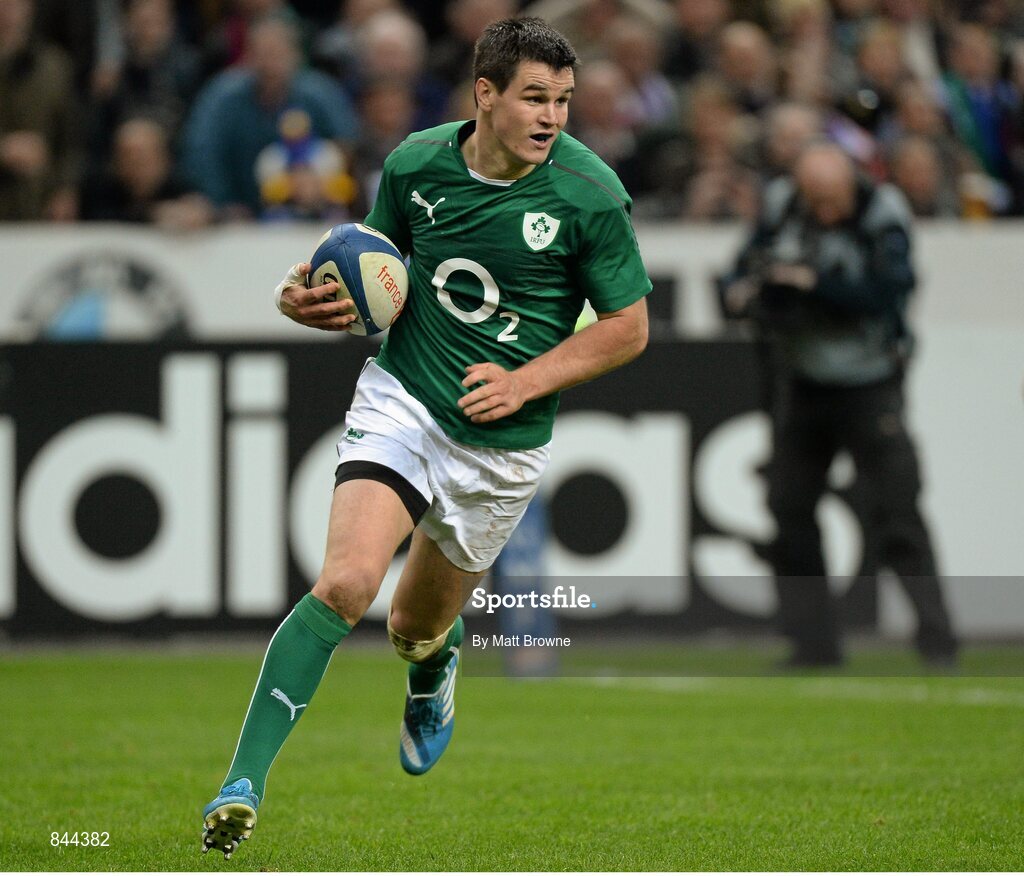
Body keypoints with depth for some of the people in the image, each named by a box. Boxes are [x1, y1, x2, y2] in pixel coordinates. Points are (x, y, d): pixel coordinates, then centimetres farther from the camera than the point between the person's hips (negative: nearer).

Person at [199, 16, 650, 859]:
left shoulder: (589, 194, -13)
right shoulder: (415, 163, -6)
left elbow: (628, 327, -4)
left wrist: (525, 383, -14)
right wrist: (318, 299, -9)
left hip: (502, 443, 0)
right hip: (400, 401, 0)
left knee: (418, 625, 15)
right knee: (345, 584, -22)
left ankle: (431, 678, 55)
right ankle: (245, 780, -20)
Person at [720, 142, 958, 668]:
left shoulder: (882, 214, -14)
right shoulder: (781, 207, -2)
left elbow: (886, 292, -26)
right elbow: (744, 274, 4)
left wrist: (813, 282, -33)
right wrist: (742, 293, -19)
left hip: (869, 387, -5)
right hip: (801, 383, 5)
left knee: (896, 515, -11)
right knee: (790, 513, 4)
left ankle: (936, 639, -8)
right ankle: (813, 643, 12)